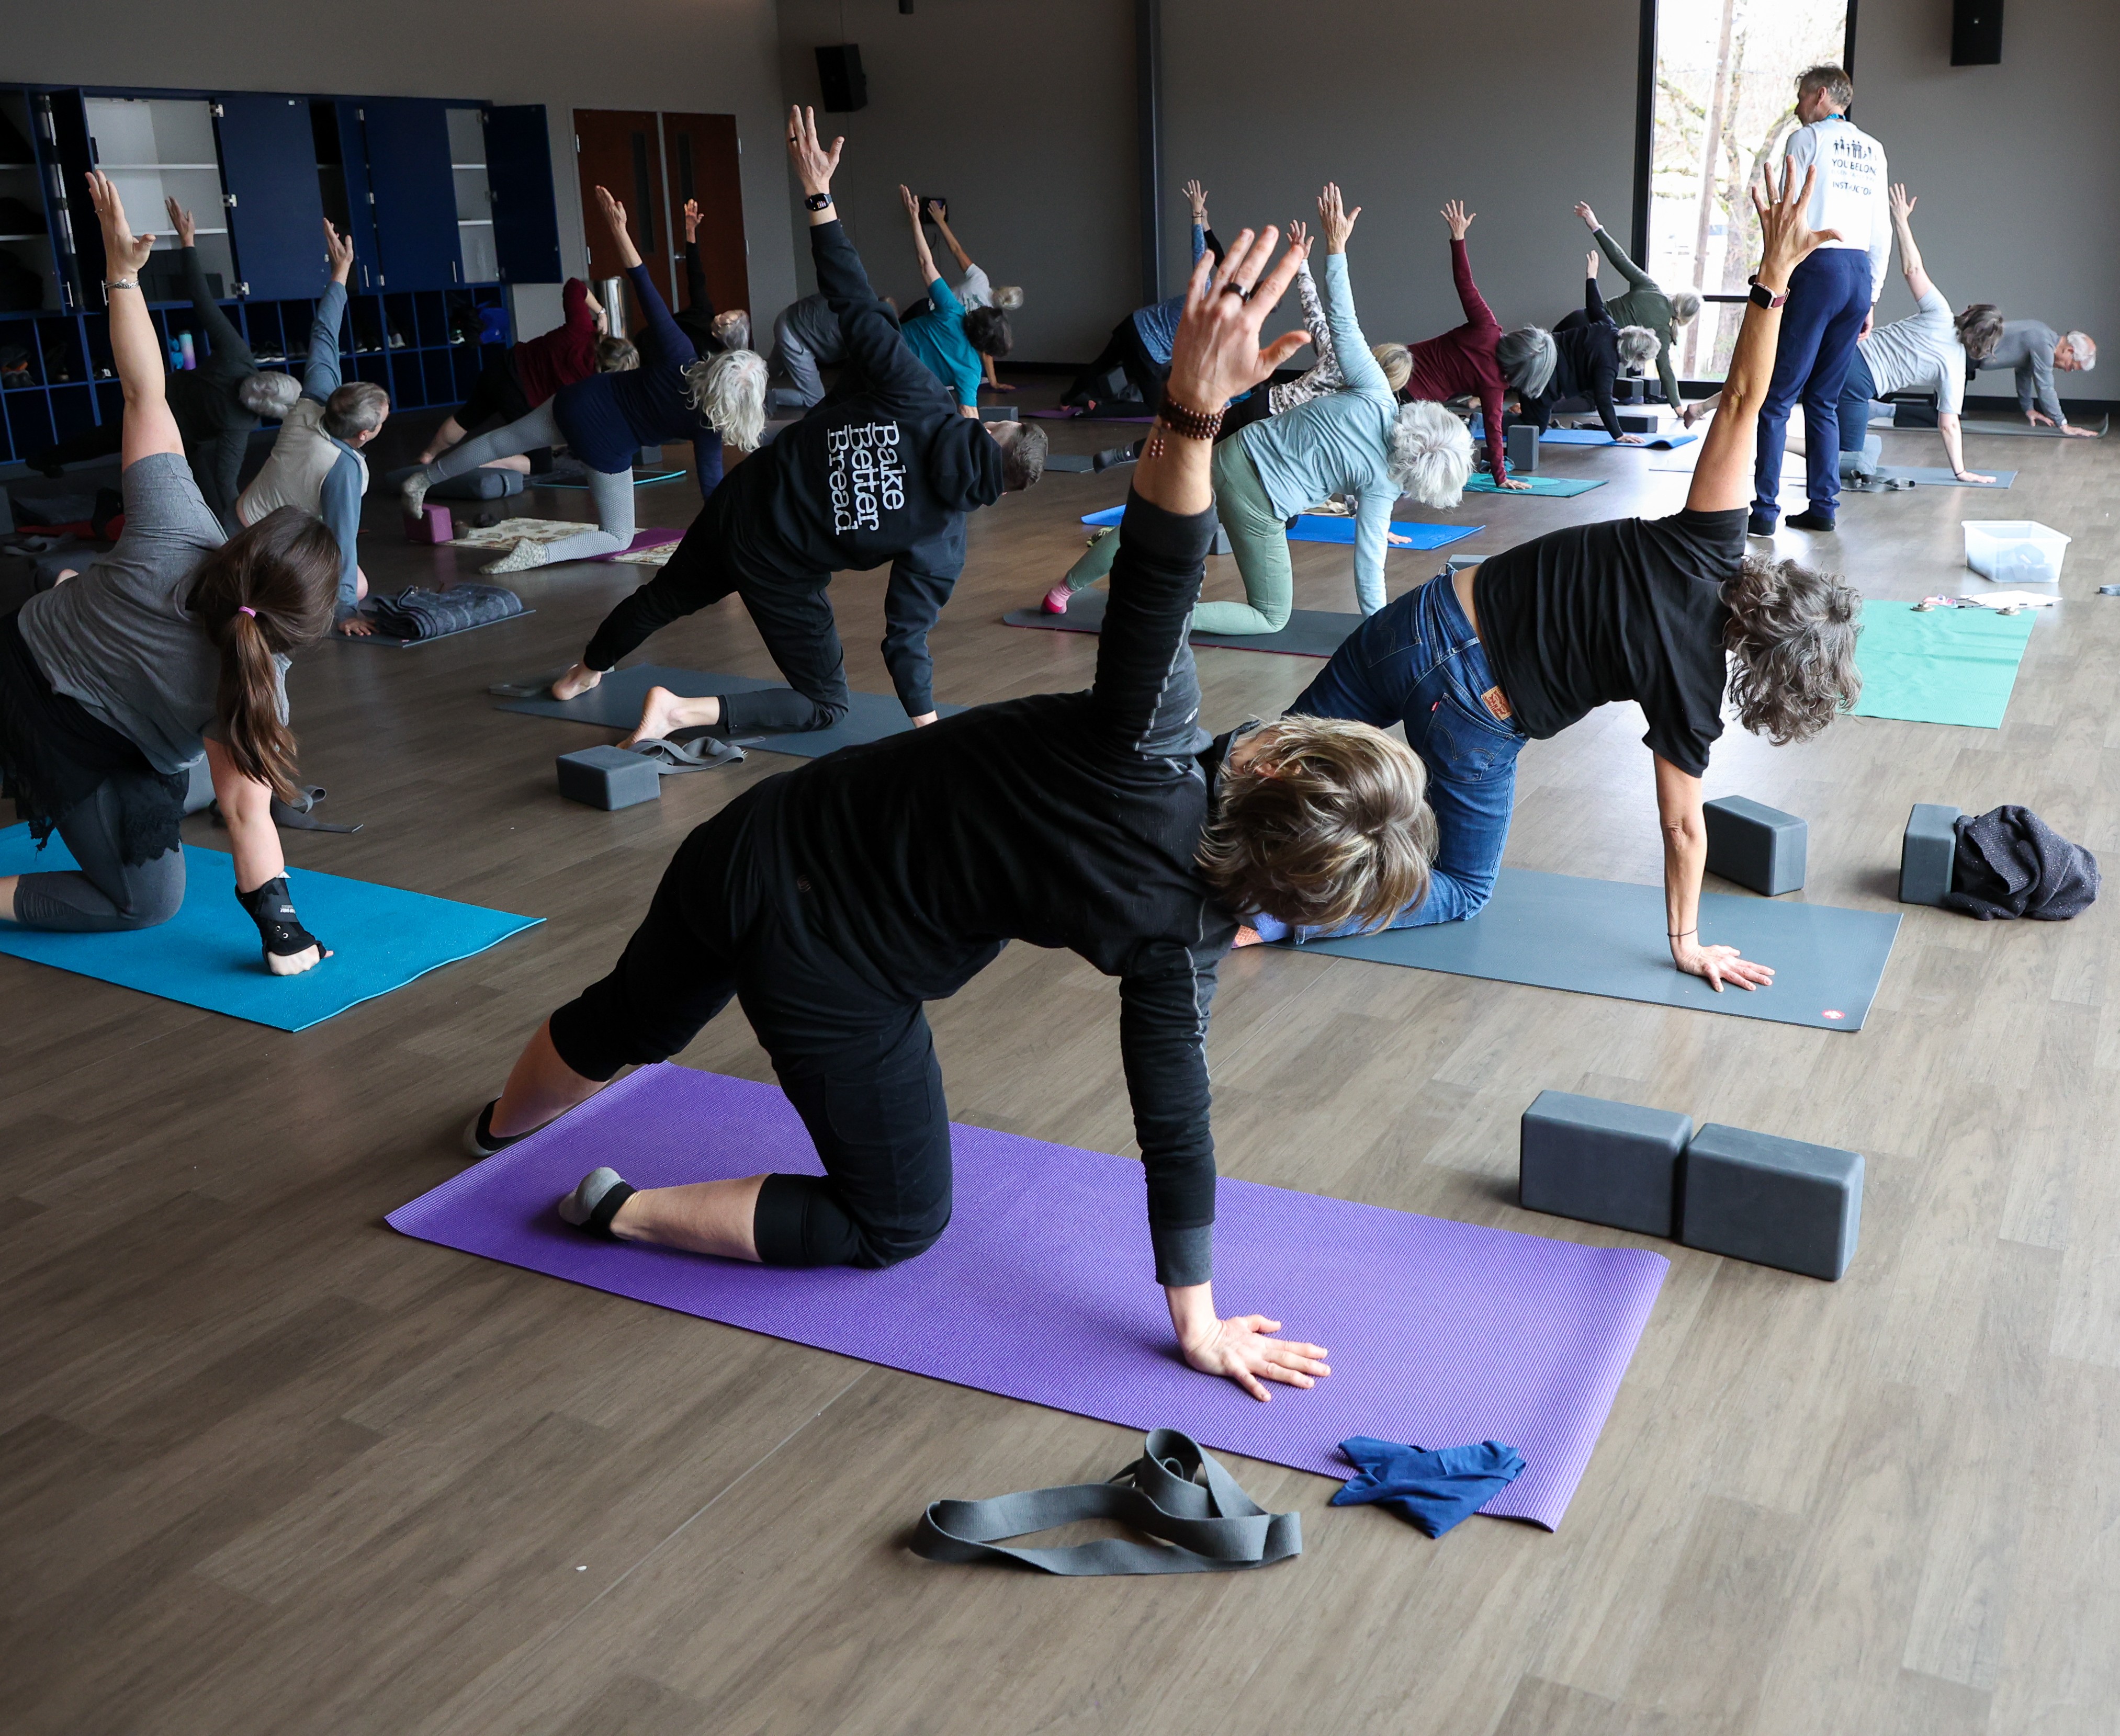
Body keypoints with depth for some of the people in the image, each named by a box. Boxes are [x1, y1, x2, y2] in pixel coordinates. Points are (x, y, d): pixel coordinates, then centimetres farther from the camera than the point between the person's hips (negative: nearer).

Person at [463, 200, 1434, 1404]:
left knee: (625, 1027, 35)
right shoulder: (1187, 934, -17)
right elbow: (1176, 1118, -15)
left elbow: (1157, 574, -33)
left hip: (763, 846, 4)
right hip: (836, 978, -4)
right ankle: (625, 1211, 17)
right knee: (897, 1221, 21)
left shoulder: (1155, 750, -15)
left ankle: (502, 1127, 67)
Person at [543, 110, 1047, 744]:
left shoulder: (917, 395, -19)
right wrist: (926, 725, -11)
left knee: (667, 595, 33)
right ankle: (685, 712, -6)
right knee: (823, 705, 12)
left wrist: (818, 191, -18)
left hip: (742, 499, 5)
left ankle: (583, 674, 57)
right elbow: (908, 635, -19)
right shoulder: (942, 543, -22)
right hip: (781, 571, -5)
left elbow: (856, 301, -22)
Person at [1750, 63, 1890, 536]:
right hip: (1861, 272, 7)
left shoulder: (1806, 138, 2)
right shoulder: (1872, 149, 20)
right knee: (1823, 399, 11)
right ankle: (1823, 506, 7)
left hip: (1819, 268, -6)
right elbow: (1882, 232, 18)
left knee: (1777, 396, -6)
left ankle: (1764, 510, -11)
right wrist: (1871, 297, 21)